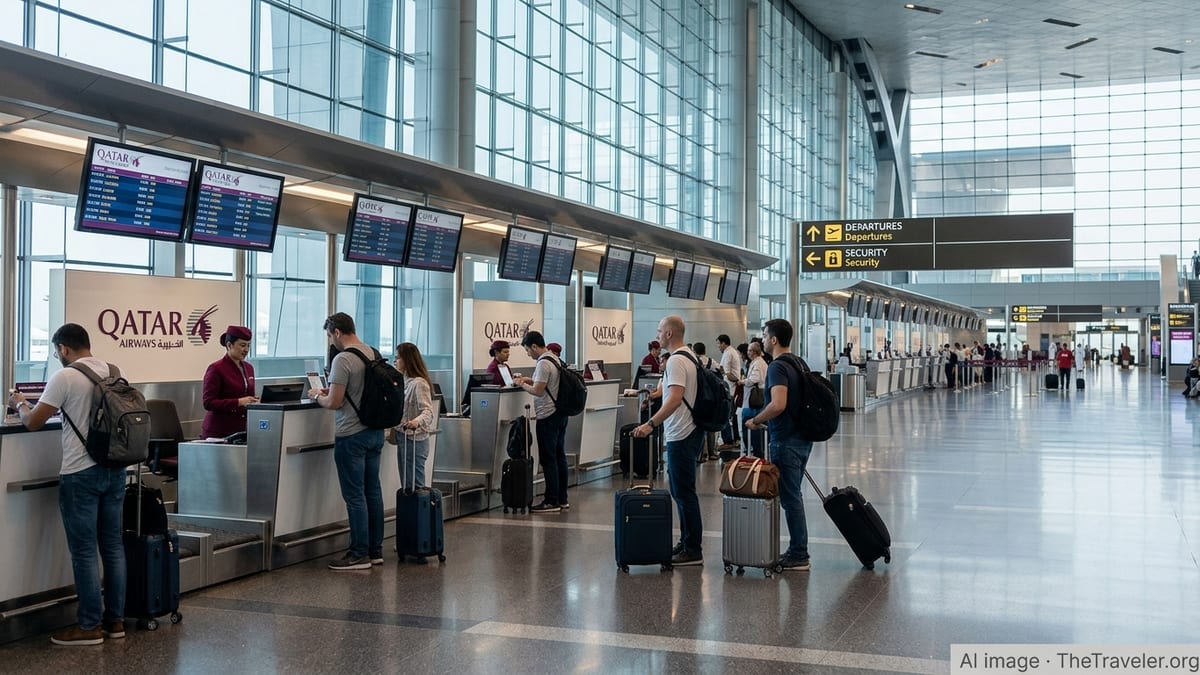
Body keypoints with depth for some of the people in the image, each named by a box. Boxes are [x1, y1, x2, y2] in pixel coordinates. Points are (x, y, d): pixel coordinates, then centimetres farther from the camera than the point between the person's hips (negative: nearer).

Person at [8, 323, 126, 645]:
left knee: (84, 550, 0)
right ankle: (115, 619, 17)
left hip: (81, 473, -6)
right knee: (113, 545, 11)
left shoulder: (65, 377, -12)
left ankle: (89, 626, 5)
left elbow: (32, 422, -7)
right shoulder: (113, 373, 6)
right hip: (114, 469, 6)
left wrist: (20, 404, 14)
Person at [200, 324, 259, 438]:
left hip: (242, 430, 6)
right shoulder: (216, 369, -8)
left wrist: (254, 401, -1)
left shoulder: (248, 368, 12)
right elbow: (208, 403, -14)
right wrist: (239, 402, -22)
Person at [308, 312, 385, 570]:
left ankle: (359, 555, 2)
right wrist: (330, 391, 21)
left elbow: (334, 403, -19)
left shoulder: (343, 360, -17)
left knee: (355, 495, -3)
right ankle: (375, 550, 19)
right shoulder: (373, 354, 9)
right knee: (373, 491, 13)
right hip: (375, 432, 9)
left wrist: (317, 396, 2)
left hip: (352, 435, -9)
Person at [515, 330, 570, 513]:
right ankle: (562, 499, 18)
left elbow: (538, 391, -21)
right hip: (560, 414, 10)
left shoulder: (543, 364, -17)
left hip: (547, 417, -10)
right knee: (559, 457, 12)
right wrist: (530, 380, 17)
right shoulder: (554, 359, 13)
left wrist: (523, 385, -5)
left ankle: (551, 502, -3)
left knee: (548, 460, -5)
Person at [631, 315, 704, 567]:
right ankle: (687, 543, 22)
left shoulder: (676, 361, -18)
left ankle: (693, 550, -2)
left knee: (683, 492, -6)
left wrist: (651, 423, -34)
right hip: (688, 433, 11)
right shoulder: (690, 357, 14)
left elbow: (675, 398, -30)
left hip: (681, 436, -11)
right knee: (681, 491, 16)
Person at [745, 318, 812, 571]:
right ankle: (797, 550, 21)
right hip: (801, 439, 10)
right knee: (793, 496, 16)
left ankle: (799, 557, 3)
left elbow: (778, 404, -30)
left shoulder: (777, 367, -17)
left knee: (790, 498, -3)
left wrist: (756, 421, -14)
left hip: (786, 442, -10)